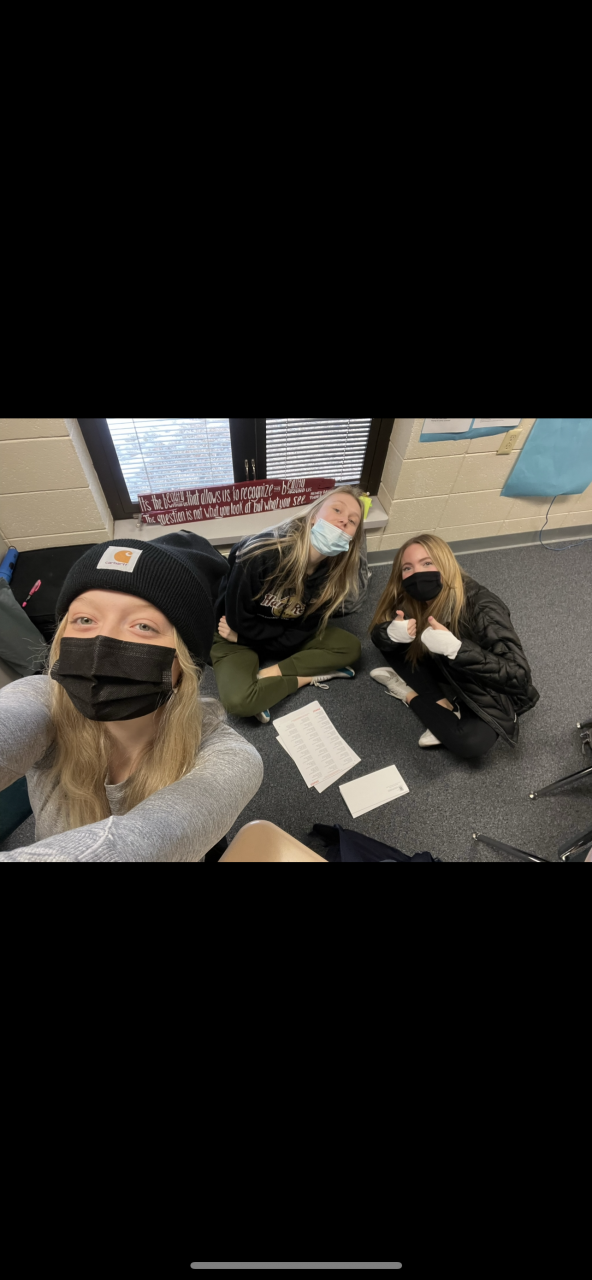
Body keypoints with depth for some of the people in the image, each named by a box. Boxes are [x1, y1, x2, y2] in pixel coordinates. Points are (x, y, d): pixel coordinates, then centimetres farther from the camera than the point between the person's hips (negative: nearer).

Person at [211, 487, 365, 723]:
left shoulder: (333, 577, -15)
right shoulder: (262, 554, -31)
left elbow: (301, 632, -12)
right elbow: (237, 620, -23)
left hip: (284, 636, 5)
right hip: (235, 637, -5)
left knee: (350, 647, -7)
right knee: (239, 701, -31)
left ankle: (267, 675, -14)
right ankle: (311, 675, -9)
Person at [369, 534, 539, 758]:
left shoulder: (483, 609, -33)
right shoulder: (412, 600, -17)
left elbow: (519, 677, -36)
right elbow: (378, 635, -8)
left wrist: (455, 648, -50)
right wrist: (391, 633, -33)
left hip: (488, 693, -5)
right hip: (446, 674, 5)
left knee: (470, 742, -33)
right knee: (388, 636, -12)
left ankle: (409, 693, -10)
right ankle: (442, 705, -13)